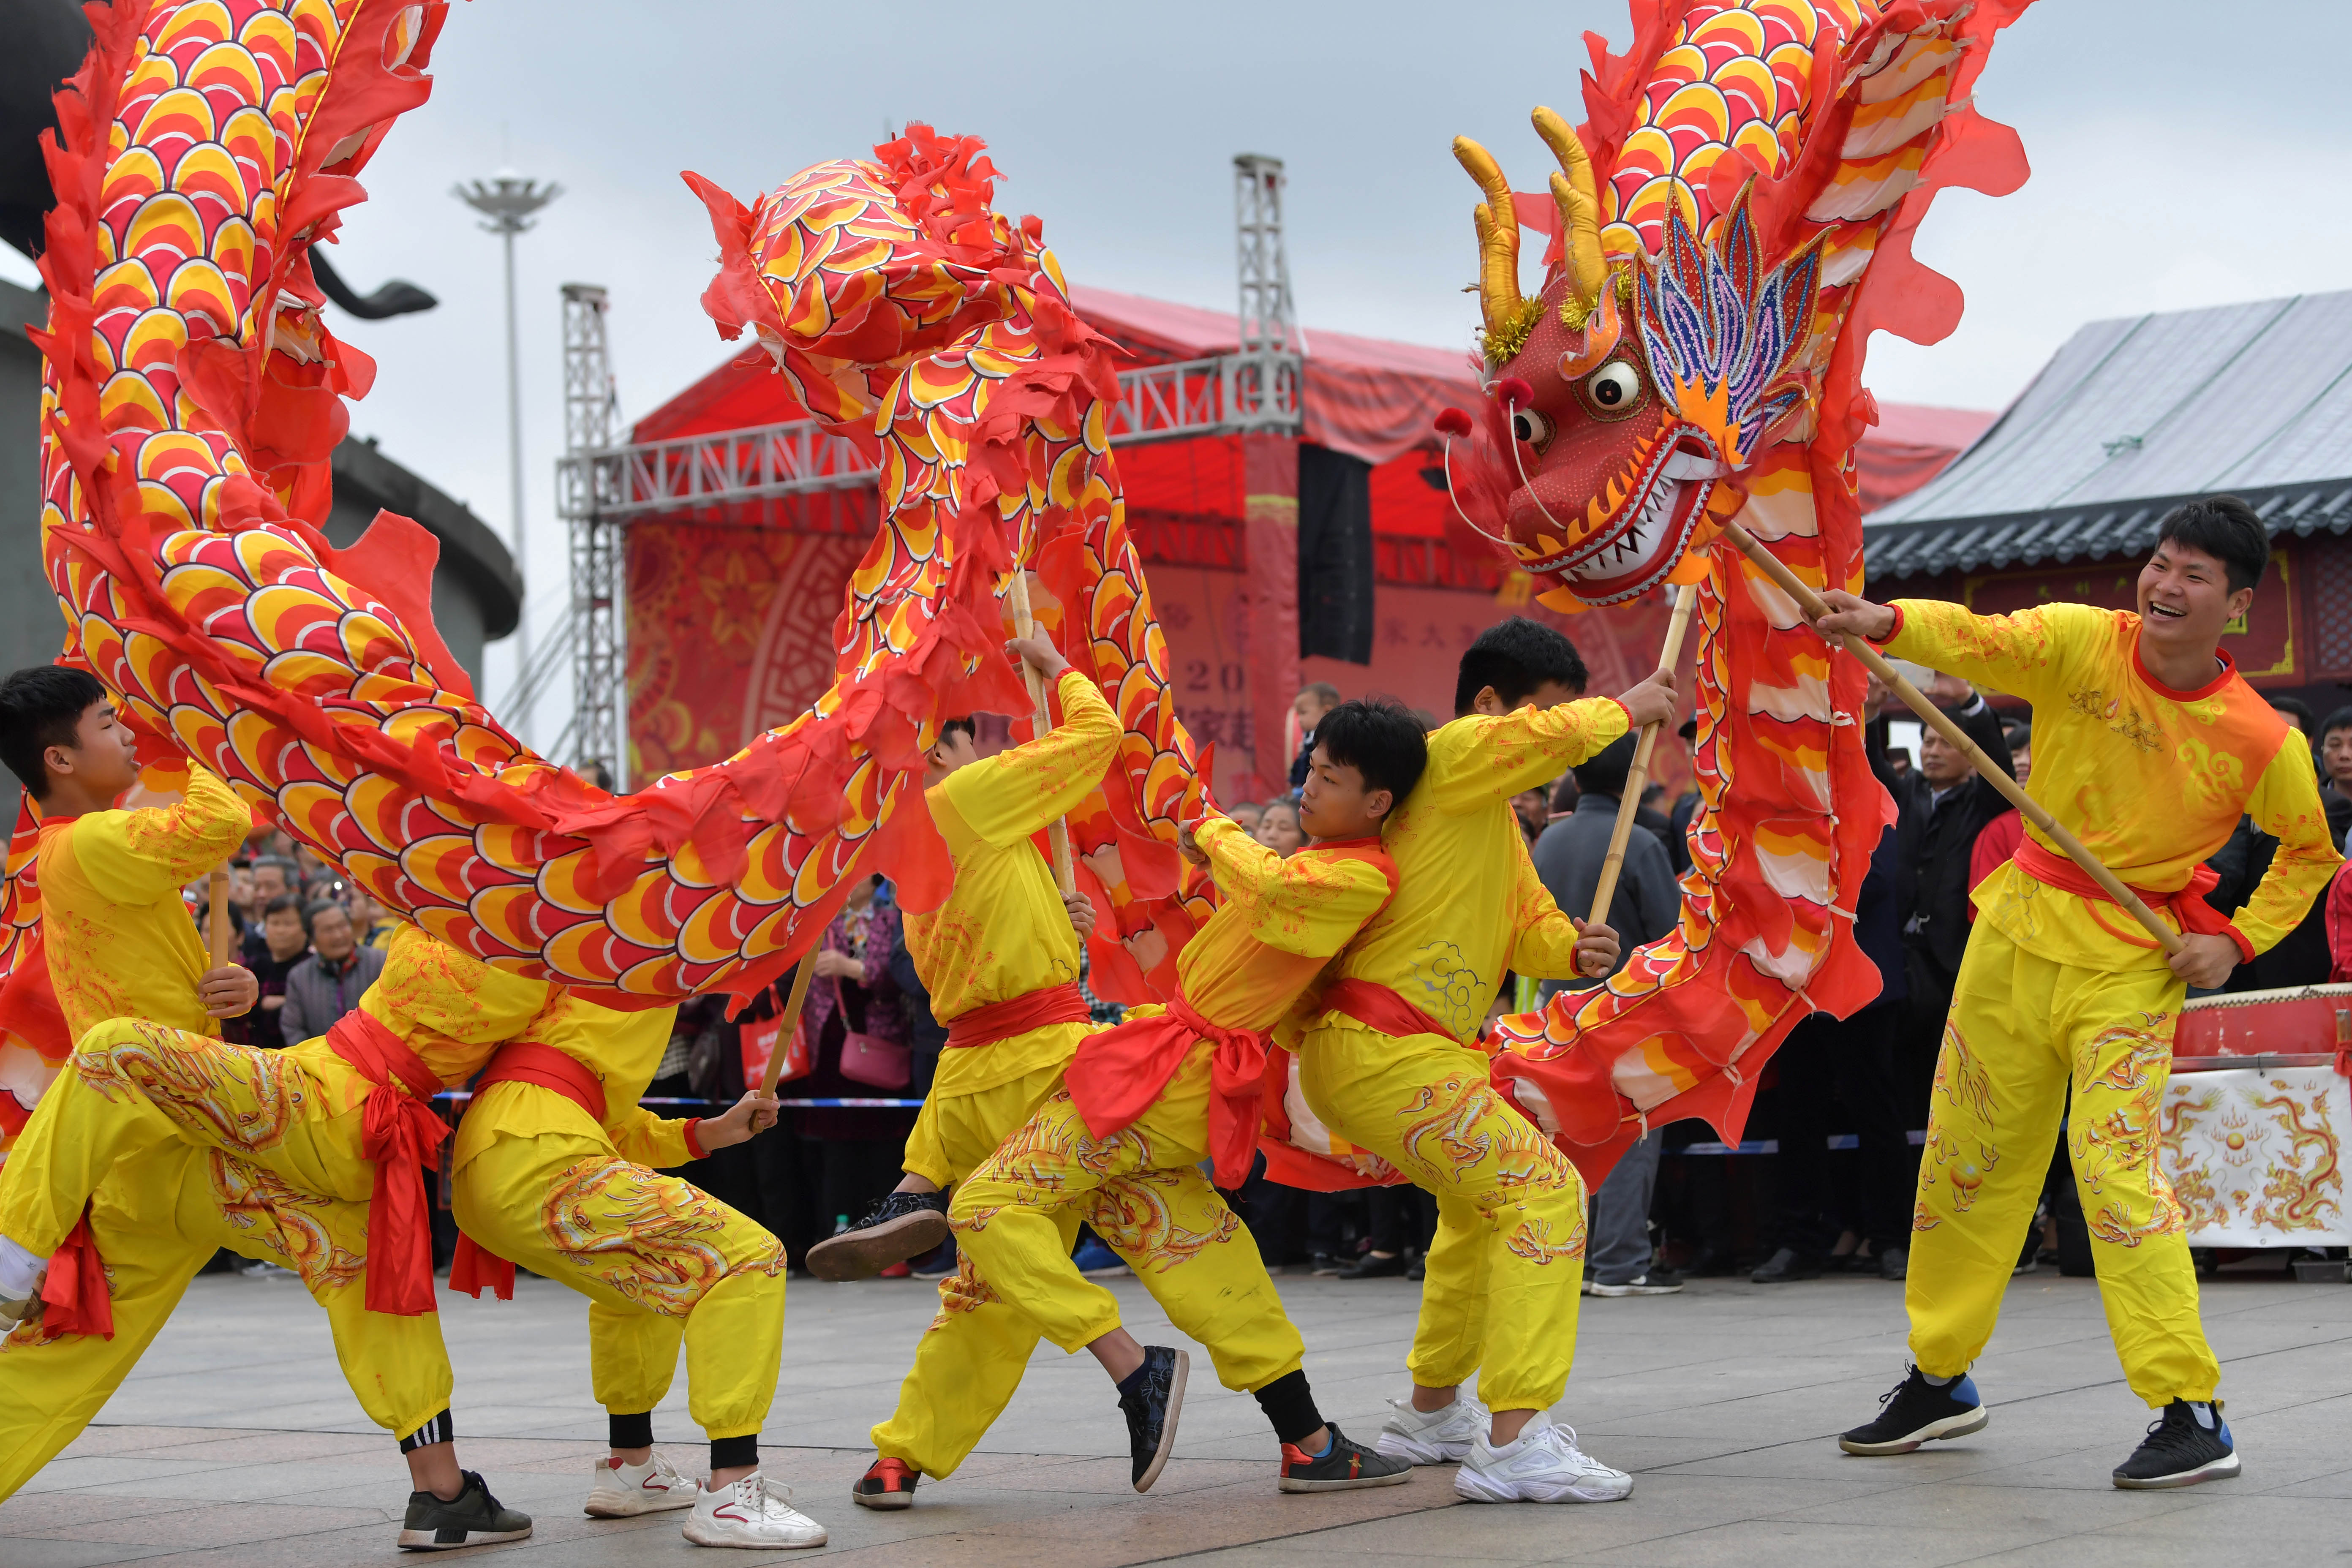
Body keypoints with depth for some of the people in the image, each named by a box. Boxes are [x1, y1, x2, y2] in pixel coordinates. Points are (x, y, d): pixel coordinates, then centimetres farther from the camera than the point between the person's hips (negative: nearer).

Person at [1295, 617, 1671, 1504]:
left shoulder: (1494, 810, 22)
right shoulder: (1455, 754, -9)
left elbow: (1525, 919, 20)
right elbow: (1554, 736, -25)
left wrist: (1573, 949, -2)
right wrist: (1631, 709, -5)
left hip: (1365, 1053, 11)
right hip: (1384, 1053, -11)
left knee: (1481, 1202, 29)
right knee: (1544, 1191, -16)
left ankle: (1430, 1413, 40)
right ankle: (1514, 1444, -21)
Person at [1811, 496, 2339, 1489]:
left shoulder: (2263, 742, -10)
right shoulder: (2081, 643, -8)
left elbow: (2310, 853, 6)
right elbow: (1979, 641, -25)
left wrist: (2238, 940, -6)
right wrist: (1887, 622, -44)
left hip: (2131, 961, -4)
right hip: (2019, 926, 4)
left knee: (2118, 1168, -15)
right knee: (1967, 1160, 12)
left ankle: (2192, 1415, -8)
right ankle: (1940, 1379, 30)